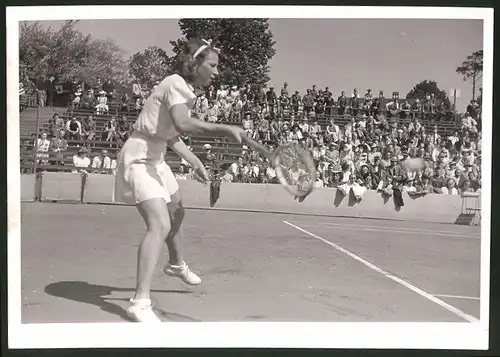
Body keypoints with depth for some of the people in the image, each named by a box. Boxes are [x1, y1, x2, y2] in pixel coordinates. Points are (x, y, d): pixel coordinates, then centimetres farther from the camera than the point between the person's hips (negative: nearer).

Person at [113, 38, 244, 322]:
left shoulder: (187, 91, 9)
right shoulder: (176, 84, -19)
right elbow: (183, 124, -39)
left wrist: (195, 162, 13)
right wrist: (226, 130, -43)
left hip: (156, 159, 11)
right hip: (139, 159, -10)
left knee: (177, 214, 26)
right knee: (160, 226, -24)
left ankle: (177, 265, 53)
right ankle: (140, 303, -23)